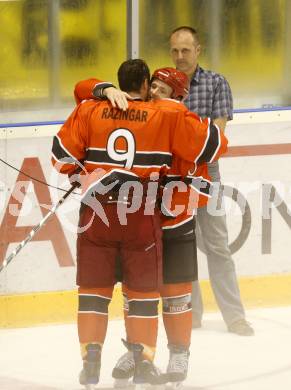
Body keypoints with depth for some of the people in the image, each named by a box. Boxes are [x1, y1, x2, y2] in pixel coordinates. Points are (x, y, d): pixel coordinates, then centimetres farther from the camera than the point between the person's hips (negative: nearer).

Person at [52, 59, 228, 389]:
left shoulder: (90, 111, 2)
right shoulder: (168, 116, -2)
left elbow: (63, 153, 4)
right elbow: (211, 144, 2)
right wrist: (216, 126, 25)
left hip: (96, 212, 1)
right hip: (142, 215, -1)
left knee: (94, 287, 10)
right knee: (144, 288, 10)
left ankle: (91, 360, 5)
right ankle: (143, 362, 8)